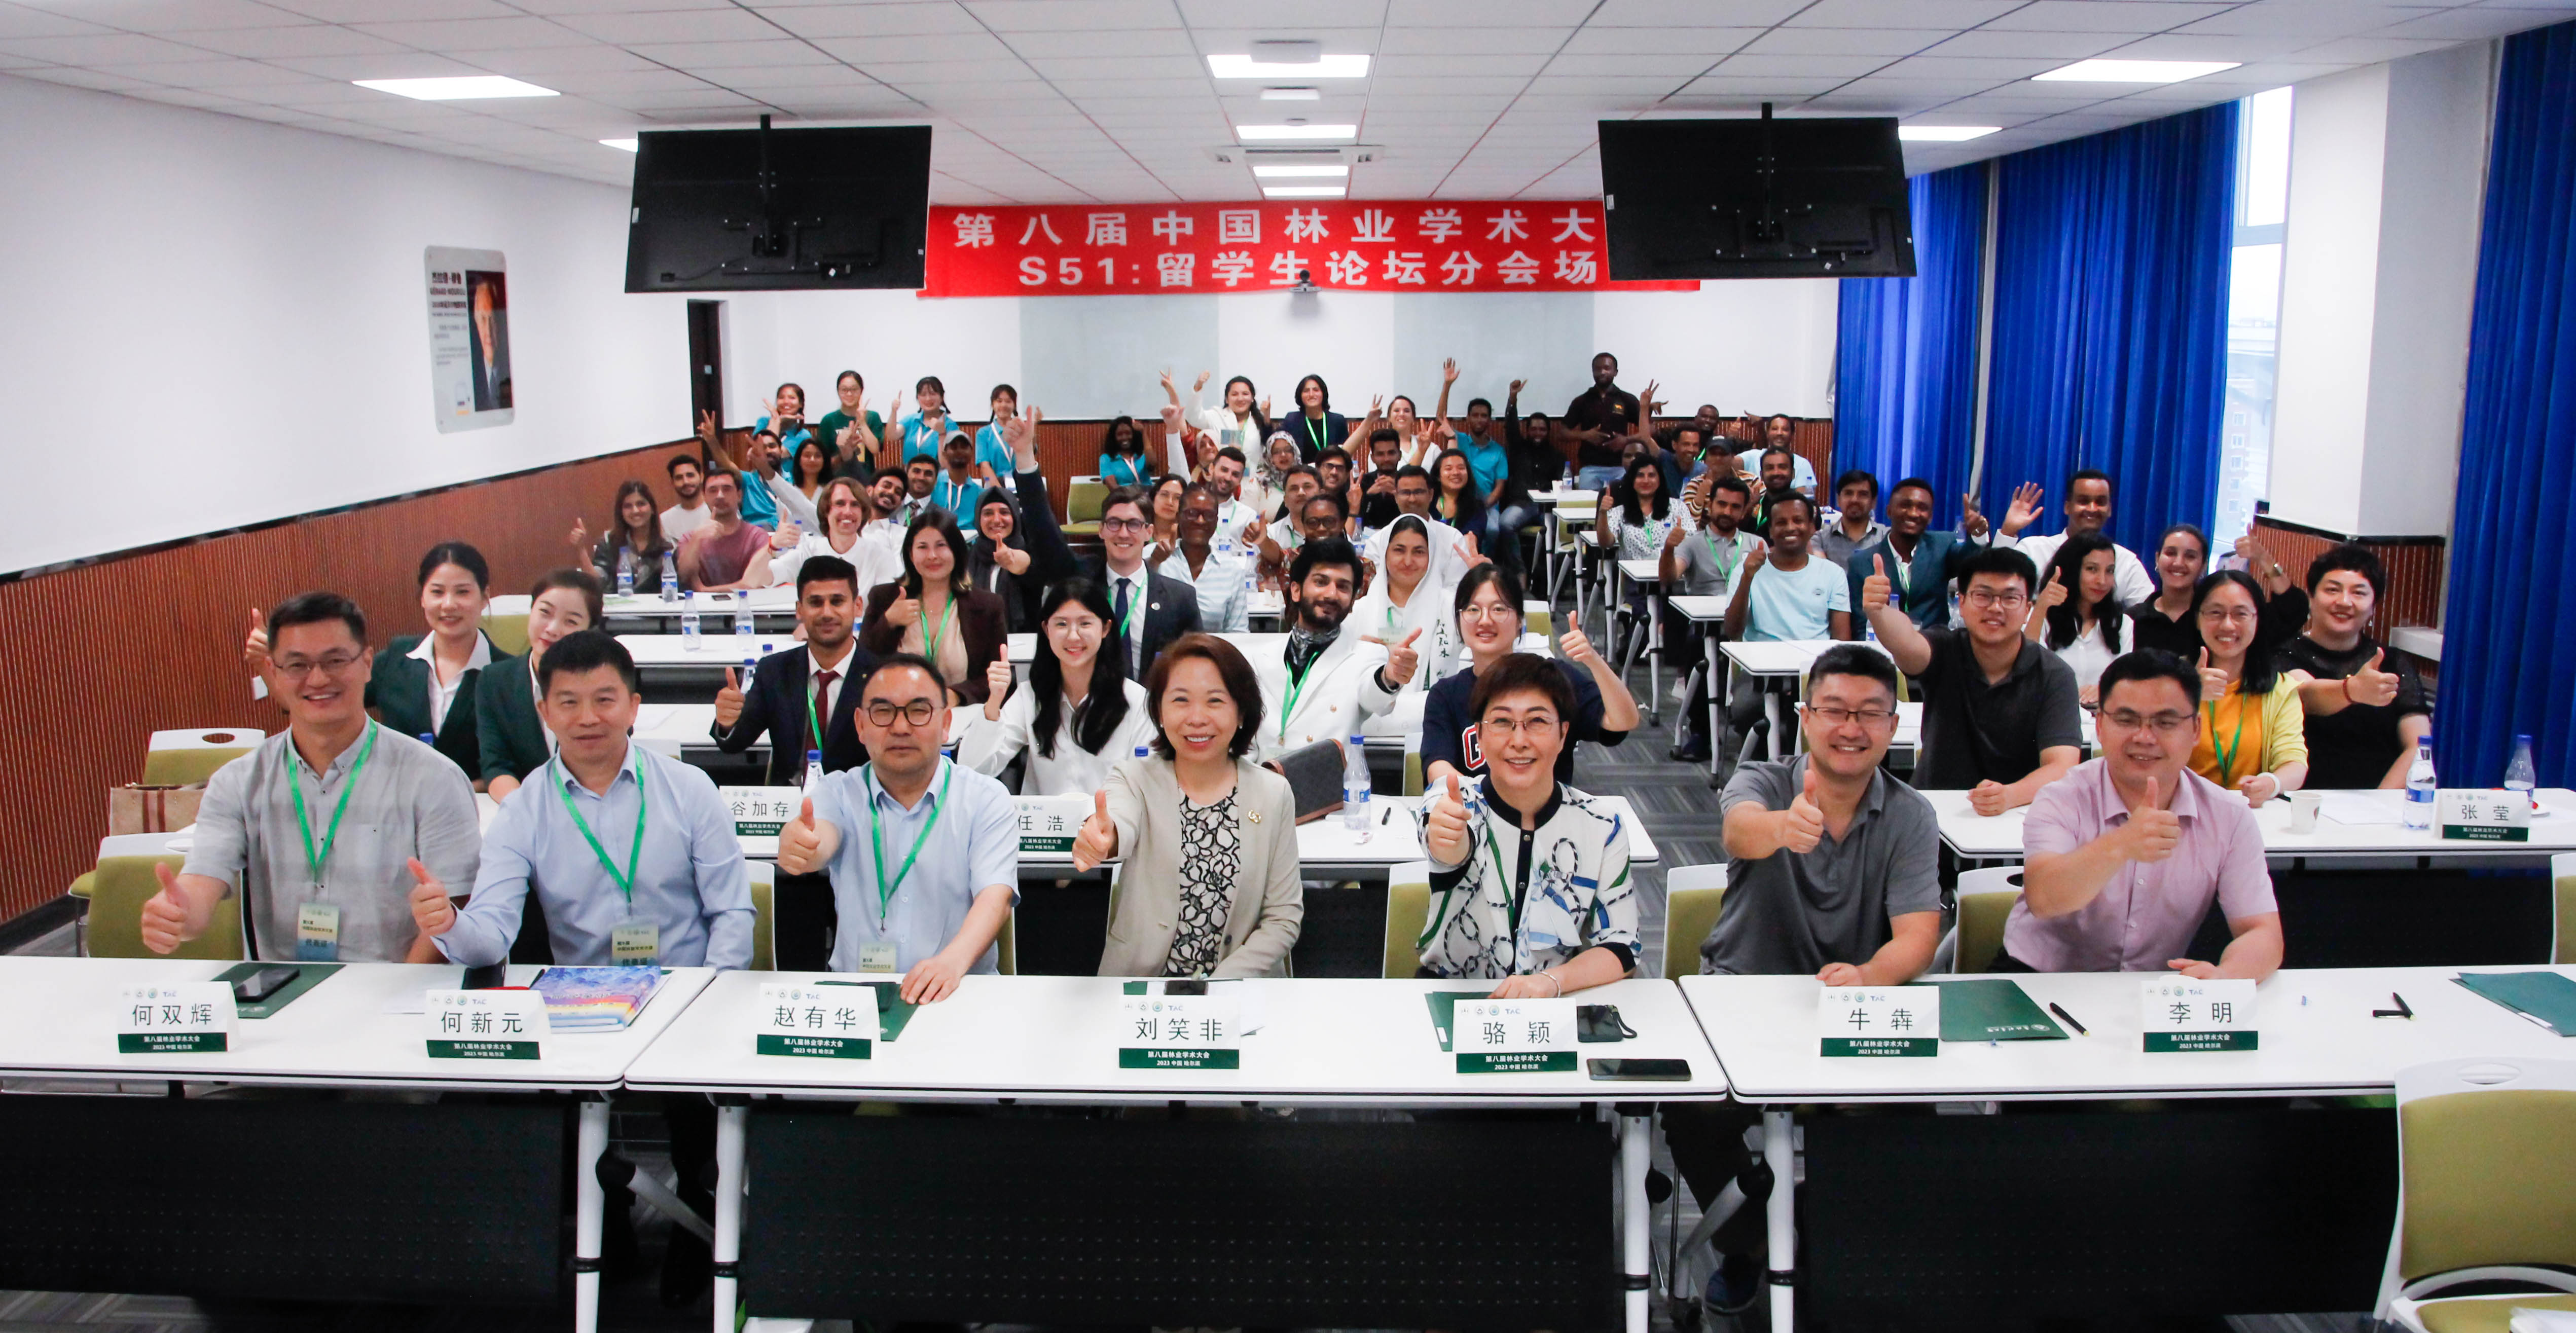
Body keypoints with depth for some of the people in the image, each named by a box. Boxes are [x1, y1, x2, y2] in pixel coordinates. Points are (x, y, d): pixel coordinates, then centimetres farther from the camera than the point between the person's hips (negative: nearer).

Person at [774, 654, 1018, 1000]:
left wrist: (953, 961, -28)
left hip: (961, 994, -1)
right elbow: (821, 839, -13)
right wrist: (800, 845, -39)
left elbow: (996, 896, -9)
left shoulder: (987, 799, 4)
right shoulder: (840, 793, 10)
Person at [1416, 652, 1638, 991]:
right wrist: (1445, 838, -54)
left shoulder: (1601, 827, -2)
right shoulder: (1456, 807, -7)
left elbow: (1622, 947, -2)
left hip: (1555, 1009, -1)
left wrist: (1551, 981, -20)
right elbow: (1453, 852, -30)